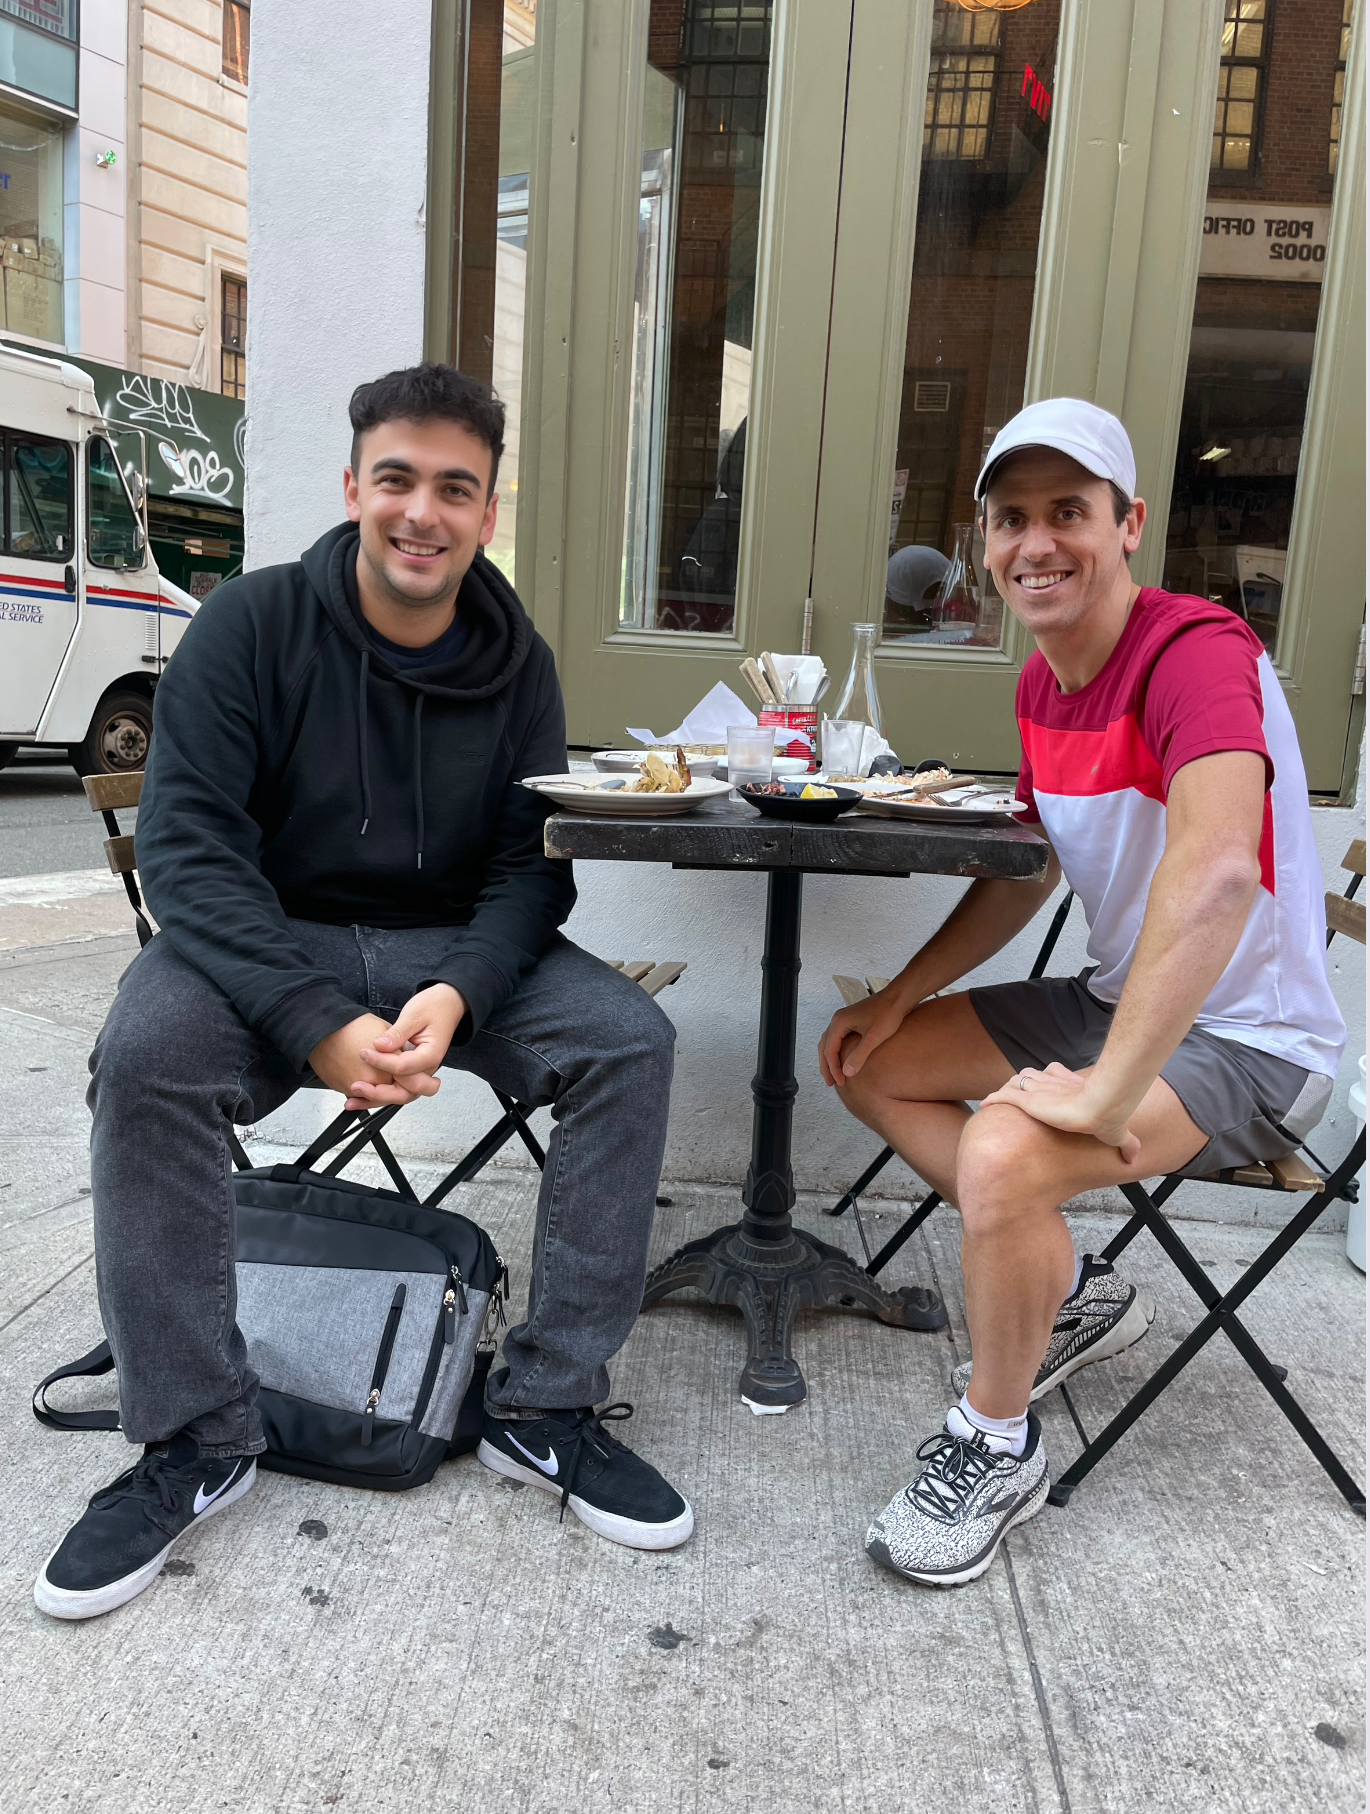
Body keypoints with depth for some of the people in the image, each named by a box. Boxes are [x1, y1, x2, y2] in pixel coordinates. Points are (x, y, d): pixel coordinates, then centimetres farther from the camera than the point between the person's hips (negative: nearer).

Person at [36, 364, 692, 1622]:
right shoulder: (252, 625, -8)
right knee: (146, 1052, -31)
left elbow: (531, 865, -3)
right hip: (269, 942, -2)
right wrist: (313, 1025, -28)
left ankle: (546, 1410, -9)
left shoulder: (516, 664, 0)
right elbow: (189, 844, -16)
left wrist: (460, 995, -25)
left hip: (456, 948, 2)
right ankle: (195, 1438, -12)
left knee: (632, 1040, -21)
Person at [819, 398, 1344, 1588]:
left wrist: (1107, 1092, -38)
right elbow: (1026, 873, 13)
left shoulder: (1195, 651, -23)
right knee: (869, 1064, 9)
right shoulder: (1042, 683, 4)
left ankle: (997, 1447, -4)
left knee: (1002, 1153, -33)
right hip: (1123, 1001, 9)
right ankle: (1073, 1294, 16)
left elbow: (1216, 872, -41)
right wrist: (898, 1000, 4)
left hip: (1250, 1043, -9)